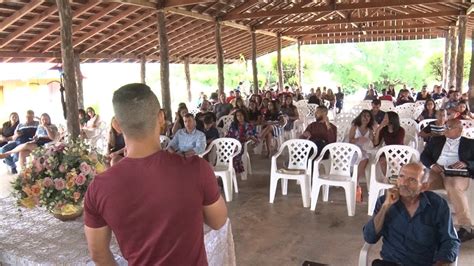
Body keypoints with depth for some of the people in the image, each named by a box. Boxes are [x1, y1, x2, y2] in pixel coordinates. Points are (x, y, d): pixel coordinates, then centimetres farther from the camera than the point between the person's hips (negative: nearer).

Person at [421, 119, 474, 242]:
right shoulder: (436, 140, 22)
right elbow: (424, 155, 14)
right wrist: (432, 165, -7)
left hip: (457, 175, -2)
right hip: (437, 172, 3)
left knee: (453, 187, -39)